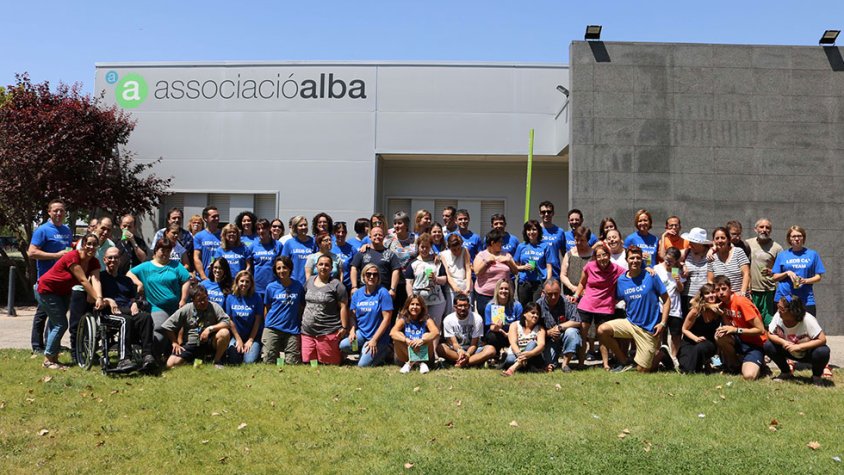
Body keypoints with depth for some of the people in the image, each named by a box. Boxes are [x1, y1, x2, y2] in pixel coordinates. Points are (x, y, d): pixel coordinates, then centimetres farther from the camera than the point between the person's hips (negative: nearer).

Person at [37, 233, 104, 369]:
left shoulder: (94, 262, -9)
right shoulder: (72, 257, -30)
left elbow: (95, 280, -26)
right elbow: (83, 281, -34)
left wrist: (99, 298, -43)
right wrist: (96, 298, -38)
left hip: (63, 291, 8)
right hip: (48, 289, -8)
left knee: (55, 323, 15)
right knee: (61, 324, -11)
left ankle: (52, 357, 24)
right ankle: (48, 360, -1)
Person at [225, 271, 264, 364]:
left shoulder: (256, 298, -6)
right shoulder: (230, 298, -2)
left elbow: (257, 321, -5)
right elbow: (230, 320, 0)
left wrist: (250, 340, -7)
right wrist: (238, 339, -4)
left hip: (253, 336, -1)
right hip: (236, 335, 1)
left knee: (249, 361, -21)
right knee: (234, 360, -22)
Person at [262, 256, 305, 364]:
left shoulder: (298, 286, 4)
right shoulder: (271, 287, 2)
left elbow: (301, 307, 9)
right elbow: (267, 308, 10)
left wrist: (299, 326, 7)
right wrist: (267, 325, 10)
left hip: (292, 330, 0)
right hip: (272, 329, 0)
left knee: (292, 363, 2)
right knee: (269, 362, 1)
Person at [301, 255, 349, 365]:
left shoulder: (336, 285, -4)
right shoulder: (309, 281, 13)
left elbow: (343, 307, -7)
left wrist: (344, 327, -11)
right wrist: (301, 322, 19)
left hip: (328, 332, -5)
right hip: (307, 331, 5)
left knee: (328, 363, -2)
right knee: (306, 362, 3)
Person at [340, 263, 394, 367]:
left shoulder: (383, 293, -10)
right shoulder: (357, 294, 5)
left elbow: (387, 318, -13)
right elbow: (353, 315, 8)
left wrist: (374, 340, -14)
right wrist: (352, 331, -11)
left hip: (378, 336, -4)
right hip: (361, 332, 4)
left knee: (363, 364, -16)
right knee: (343, 345, -23)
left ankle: (383, 351, 11)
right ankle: (364, 350, 6)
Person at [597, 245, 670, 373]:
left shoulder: (650, 277, -10)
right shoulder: (621, 280, 0)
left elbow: (666, 300, -6)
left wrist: (663, 323, -13)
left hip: (649, 328, -4)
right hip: (630, 323, 4)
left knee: (642, 370, -1)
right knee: (602, 330, -19)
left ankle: (661, 354, 33)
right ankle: (624, 362, 1)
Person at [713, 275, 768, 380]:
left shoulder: (741, 302, -22)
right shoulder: (723, 303, 0)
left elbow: (761, 330, -22)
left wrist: (735, 330, -26)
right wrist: (723, 329, -14)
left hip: (755, 343, -6)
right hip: (740, 340, 6)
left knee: (749, 376, -28)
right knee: (719, 336, -26)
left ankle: (757, 364, 10)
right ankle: (734, 366, 0)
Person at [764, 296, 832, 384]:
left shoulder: (808, 320, -30)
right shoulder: (778, 316, -20)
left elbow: (822, 340, -31)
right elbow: (770, 334, -11)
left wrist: (799, 346, -36)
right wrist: (783, 342, -31)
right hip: (790, 350, 4)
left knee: (822, 351, -35)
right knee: (768, 346, -19)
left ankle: (817, 375, -3)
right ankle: (786, 372, 4)